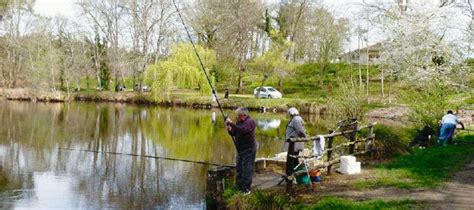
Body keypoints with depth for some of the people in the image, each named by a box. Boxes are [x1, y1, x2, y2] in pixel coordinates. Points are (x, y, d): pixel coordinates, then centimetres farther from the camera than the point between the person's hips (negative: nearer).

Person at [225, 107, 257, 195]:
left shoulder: (250, 122, -16)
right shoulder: (239, 122, 9)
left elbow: (242, 130, -34)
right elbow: (234, 133, 14)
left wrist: (231, 123, -32)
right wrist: (230, 130, -7)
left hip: (248, 149, -9)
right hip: (240, 149, 9)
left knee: (247, 169, -6)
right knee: (239, 168, 14)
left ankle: (246, 189, 0)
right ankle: (239, 187, 24)